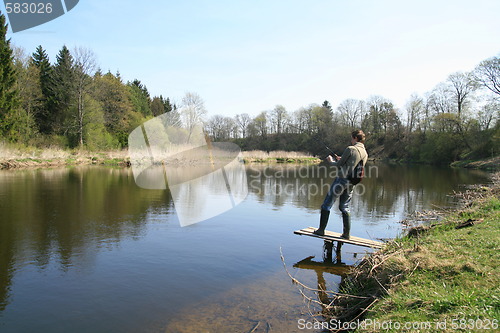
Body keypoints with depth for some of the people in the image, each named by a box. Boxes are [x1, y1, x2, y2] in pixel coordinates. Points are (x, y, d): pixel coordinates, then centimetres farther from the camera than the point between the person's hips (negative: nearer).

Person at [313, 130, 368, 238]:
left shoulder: (350, 149, -11)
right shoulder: (365, 154, 11)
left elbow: (339, 165, -7)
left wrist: (331, 161, 13)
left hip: (342, 179, -7)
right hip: (351, 183, 7)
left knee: (327, 204, 3)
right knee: (344, 207, 16)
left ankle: (321, 230, 6)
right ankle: (347, 233, 15)